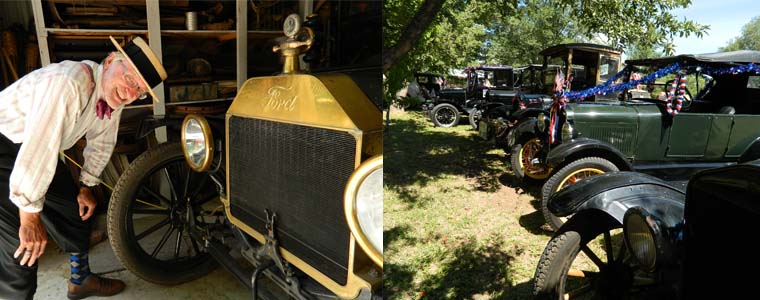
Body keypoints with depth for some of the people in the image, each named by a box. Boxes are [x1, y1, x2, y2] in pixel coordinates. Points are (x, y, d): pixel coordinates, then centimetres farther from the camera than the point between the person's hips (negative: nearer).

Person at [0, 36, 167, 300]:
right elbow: (37, 149, -36)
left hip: (39, 151, 8)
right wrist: (29, 216, -28)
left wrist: (85, 186, 14)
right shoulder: (67, 83, -35)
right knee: (22, 247, -13)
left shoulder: (113, 92, -7)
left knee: (77, 210, 16)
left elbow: (101, 142, 8)